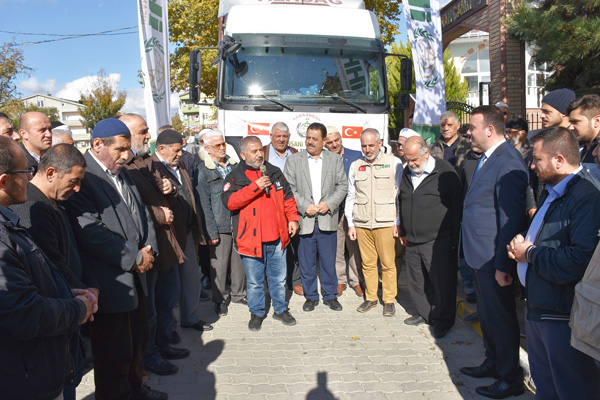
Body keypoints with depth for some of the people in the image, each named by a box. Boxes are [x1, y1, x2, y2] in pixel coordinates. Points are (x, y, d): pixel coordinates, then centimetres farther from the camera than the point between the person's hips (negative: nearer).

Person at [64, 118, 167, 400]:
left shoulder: (122, 173, 12)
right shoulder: (82, 177, -17)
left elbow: (141, 212, 16)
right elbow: (91, 232, -23)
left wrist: (147, 248, -1)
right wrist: (135, 257, -16)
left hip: (134, 276, 9)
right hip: (109, 283, -9)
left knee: (138, 338, 23)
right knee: (114, 353, 5)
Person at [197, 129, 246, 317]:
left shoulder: (234, 165, 10)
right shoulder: (203, 171, -5)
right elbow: (205, 203, -7)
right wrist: (212, 231, -11)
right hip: (220, 226, -4)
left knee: (240, 260, 12)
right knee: (219, 264, 5)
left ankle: (238, 293, 31)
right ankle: (220, 299, 22)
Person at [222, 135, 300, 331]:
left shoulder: (275, 172, 10)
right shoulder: (235, 177, -2)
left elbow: (288, 197, 17)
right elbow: (230, 202, -19)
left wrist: (292, 218, 5)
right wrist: (256, 187, -21)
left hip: (277, 238, 3)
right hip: (251, 239, -3)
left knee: (279, 278, 15)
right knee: (254, 282, 9)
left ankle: (281, 309, 33)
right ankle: (256, 313, 28)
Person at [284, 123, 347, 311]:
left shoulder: (335, 159, 8)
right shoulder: (293, 160, 4)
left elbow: (343, 186, 4)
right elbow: (289, 188, -1)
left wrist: (328, 204, -9)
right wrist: (305, 206, -12)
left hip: (327, 219, 1)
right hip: (304, 219, 0)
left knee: (328, 261, 8)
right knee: (306, 262, 7)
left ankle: (330, 296, 23)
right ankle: (311, 296, 22)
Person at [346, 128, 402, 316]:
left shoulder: (394, 163, 2)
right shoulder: (355, 166, 11)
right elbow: (350, 197, 14)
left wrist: (398, 222, -3)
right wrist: (351, 224, 9)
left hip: (385, 223, -3)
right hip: (362, 224, 3)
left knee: (388, 263, 0)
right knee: (368, 263, 7)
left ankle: (389, 300, 14)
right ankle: (371, 298, 20)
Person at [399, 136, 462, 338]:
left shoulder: (445, 172, -8)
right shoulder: (407, 173, 11)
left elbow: (456, 207, -7)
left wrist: (454, 239, -8)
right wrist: (403, 232, 20)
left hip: (438, 242, -6)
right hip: (412, 241, 6)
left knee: (441, 282, 1)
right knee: (416, 280, 13)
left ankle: (442, 320, 17)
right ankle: (424, 313, 31)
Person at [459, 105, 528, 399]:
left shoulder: (508, 163, -21)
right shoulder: (486, 159, 10)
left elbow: (511, 218, -23)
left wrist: (503, 264, -21)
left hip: (494, 259, -9)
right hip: (479, 255, 10)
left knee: (500, 318, 6)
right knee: (486, 315, 22)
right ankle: (494, 363, 40)